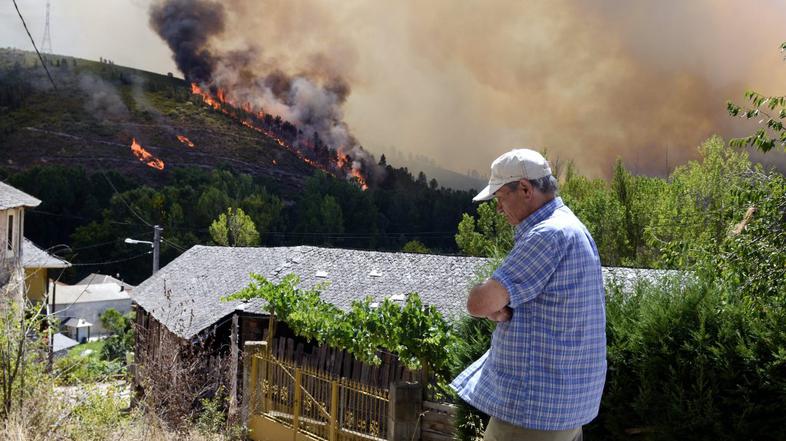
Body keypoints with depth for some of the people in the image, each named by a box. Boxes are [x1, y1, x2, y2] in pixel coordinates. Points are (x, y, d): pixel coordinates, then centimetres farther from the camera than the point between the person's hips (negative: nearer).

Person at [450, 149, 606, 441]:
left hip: (535, 406, -10)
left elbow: (479, 303, -24)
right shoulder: (568, 226, 13)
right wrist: (497, 306, -8)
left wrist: (484, 298, -2)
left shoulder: (550, 235, -21)